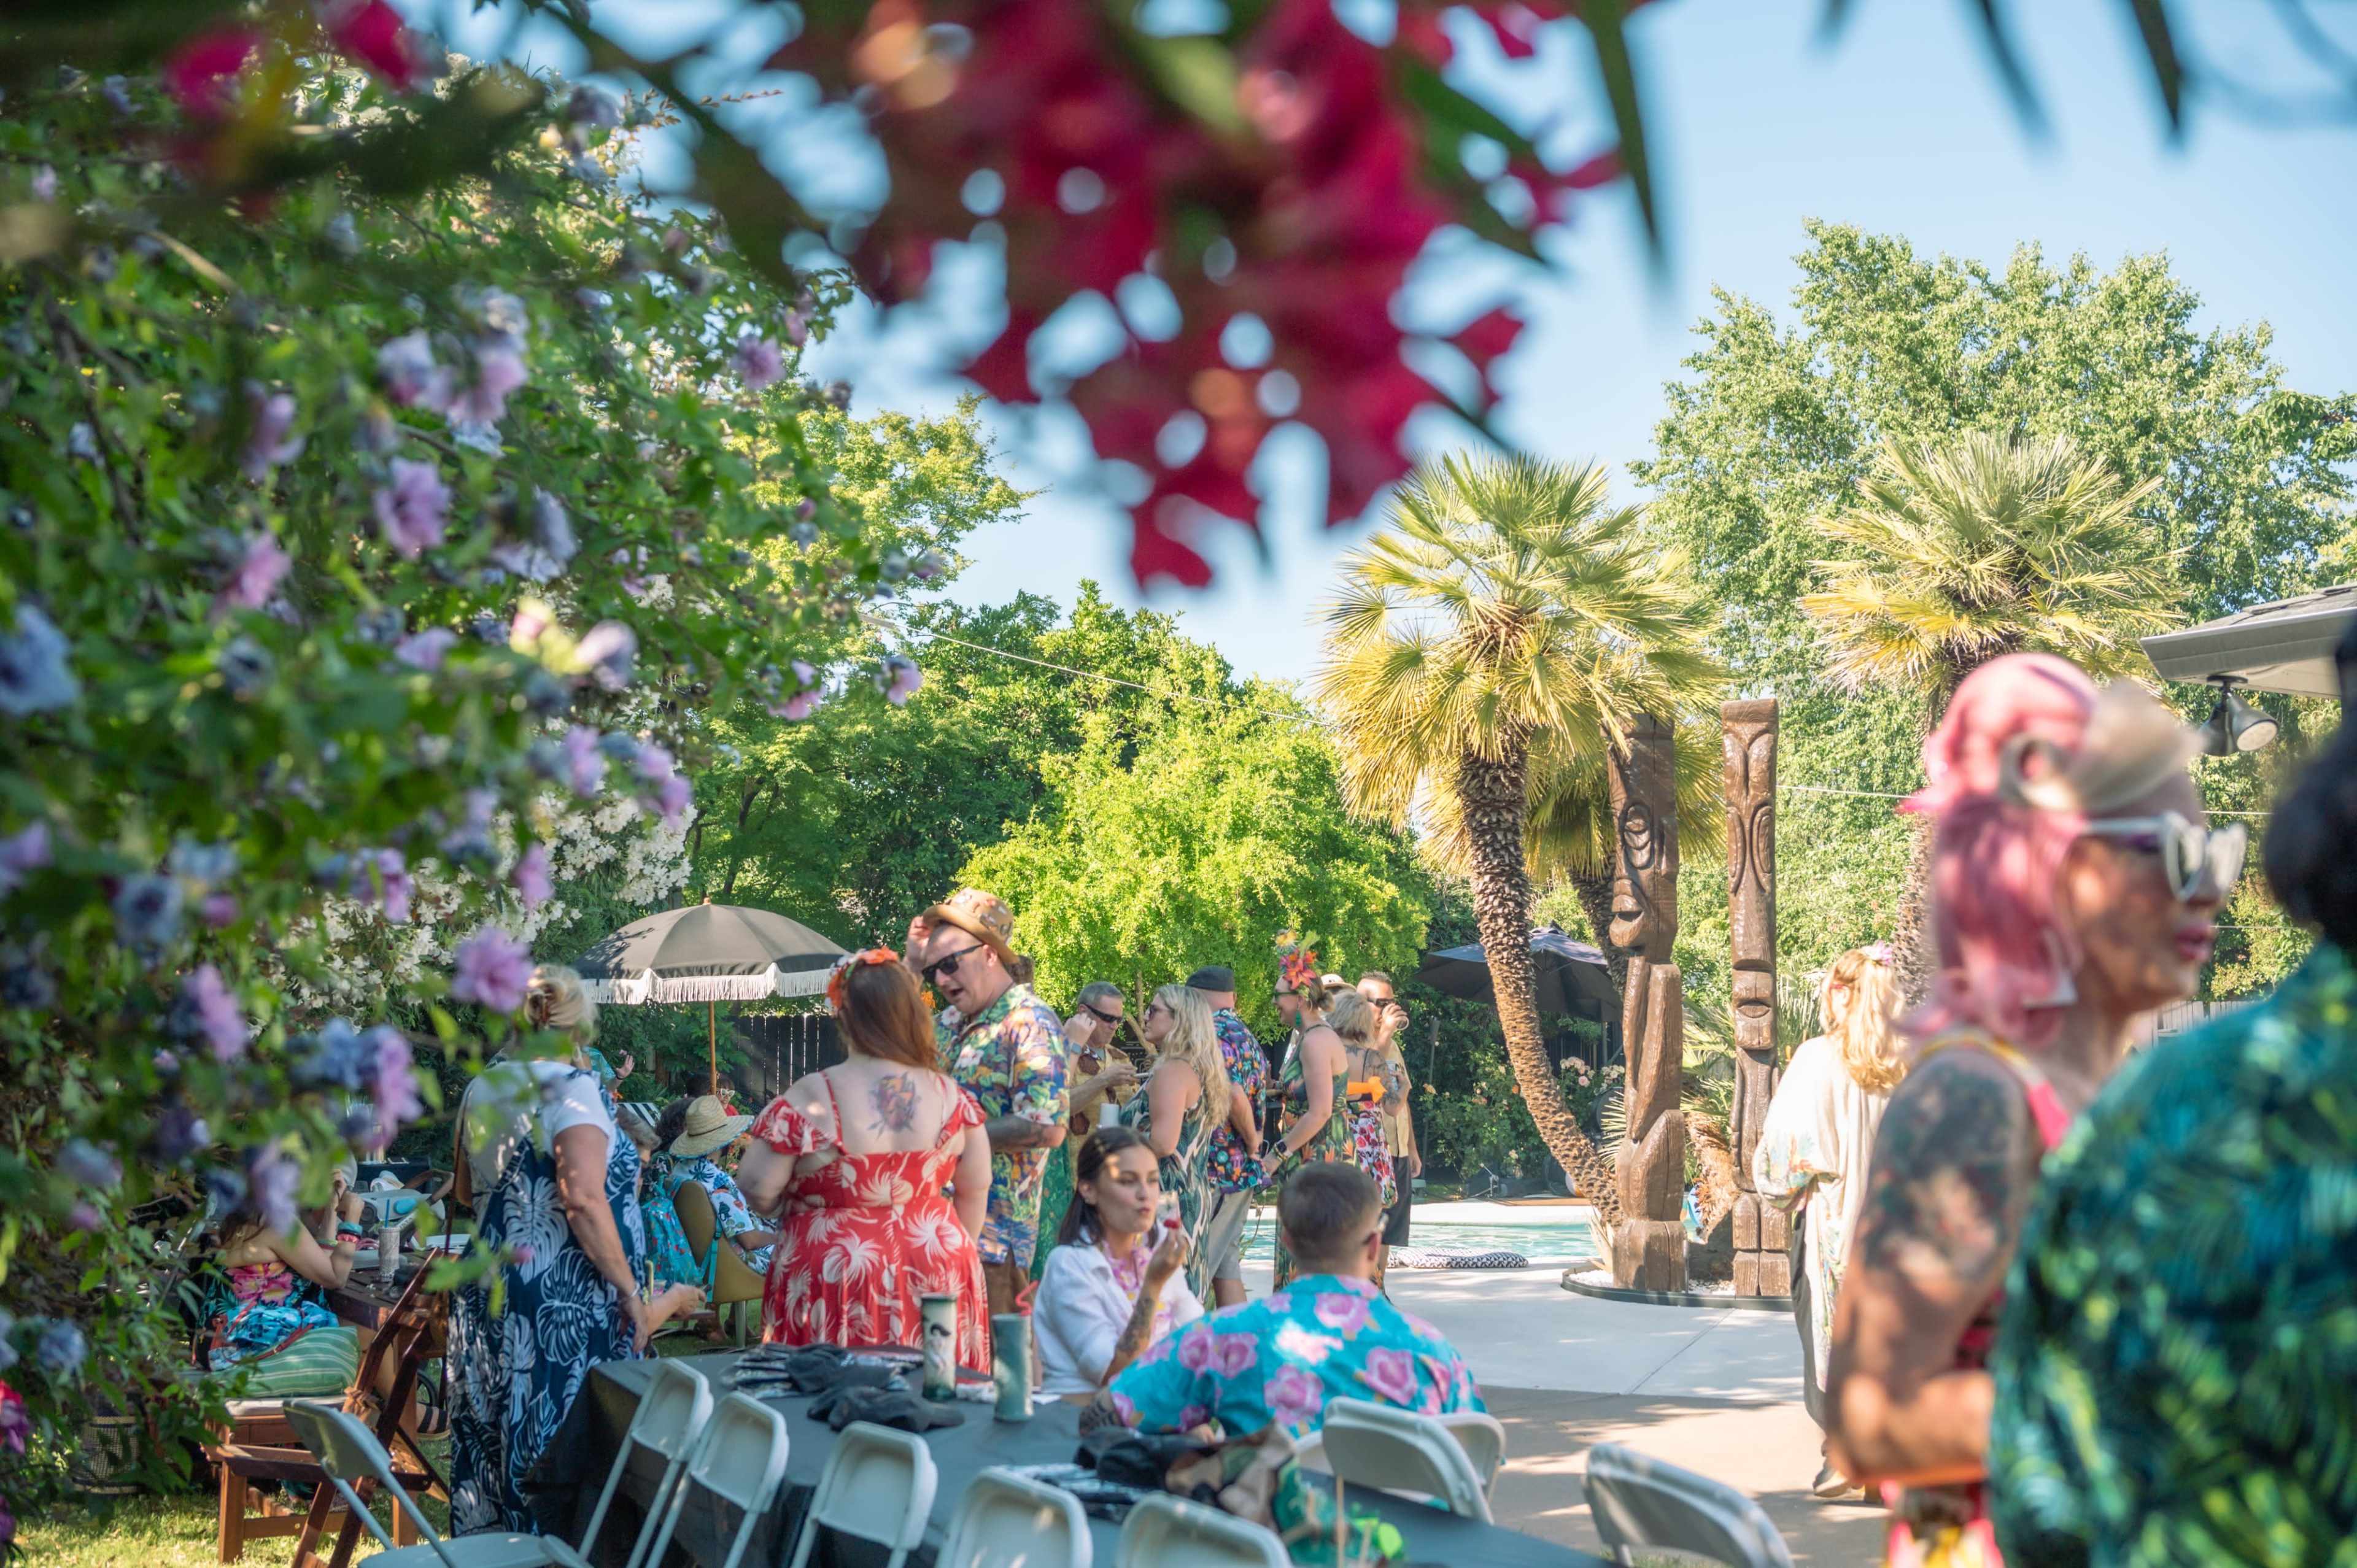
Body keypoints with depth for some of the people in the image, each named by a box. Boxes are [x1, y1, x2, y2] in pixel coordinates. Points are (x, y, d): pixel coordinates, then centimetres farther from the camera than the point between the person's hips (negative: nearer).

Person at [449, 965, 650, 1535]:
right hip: (563, 1298, -7)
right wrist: (630, 1291, -16)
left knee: (496, 1442, 13)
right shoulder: (571, 1088, -11)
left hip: (489, 1290, 7)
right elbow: (583, 1199, -22)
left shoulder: (482, 1088, 10)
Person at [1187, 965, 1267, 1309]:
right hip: (1243, 1170, 9)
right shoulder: (1248, 1036, 15)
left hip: (1214, 1168, -9)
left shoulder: (1210, 1033, -14)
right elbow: (1257, 1094, 17)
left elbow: (1233, 1095, -23)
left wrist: (1253, 1143, -11)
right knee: (1226, 1265, 14)